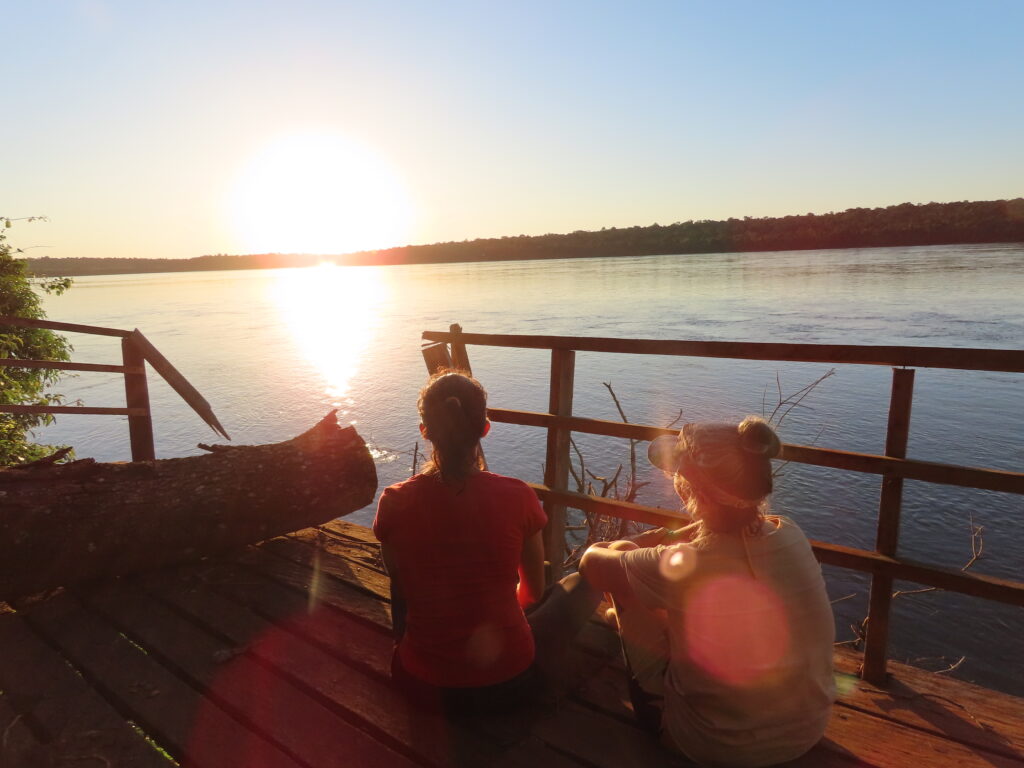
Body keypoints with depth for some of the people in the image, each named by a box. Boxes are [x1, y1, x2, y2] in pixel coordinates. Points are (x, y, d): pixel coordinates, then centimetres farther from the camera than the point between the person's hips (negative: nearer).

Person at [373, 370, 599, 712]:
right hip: (511, 683, -3)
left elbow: (401, 593, 3)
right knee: (583, 581, 19)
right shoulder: (517, 496, -16)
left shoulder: (394, 504, -14)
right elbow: (533, 590, 1)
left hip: (422, 683, 3)